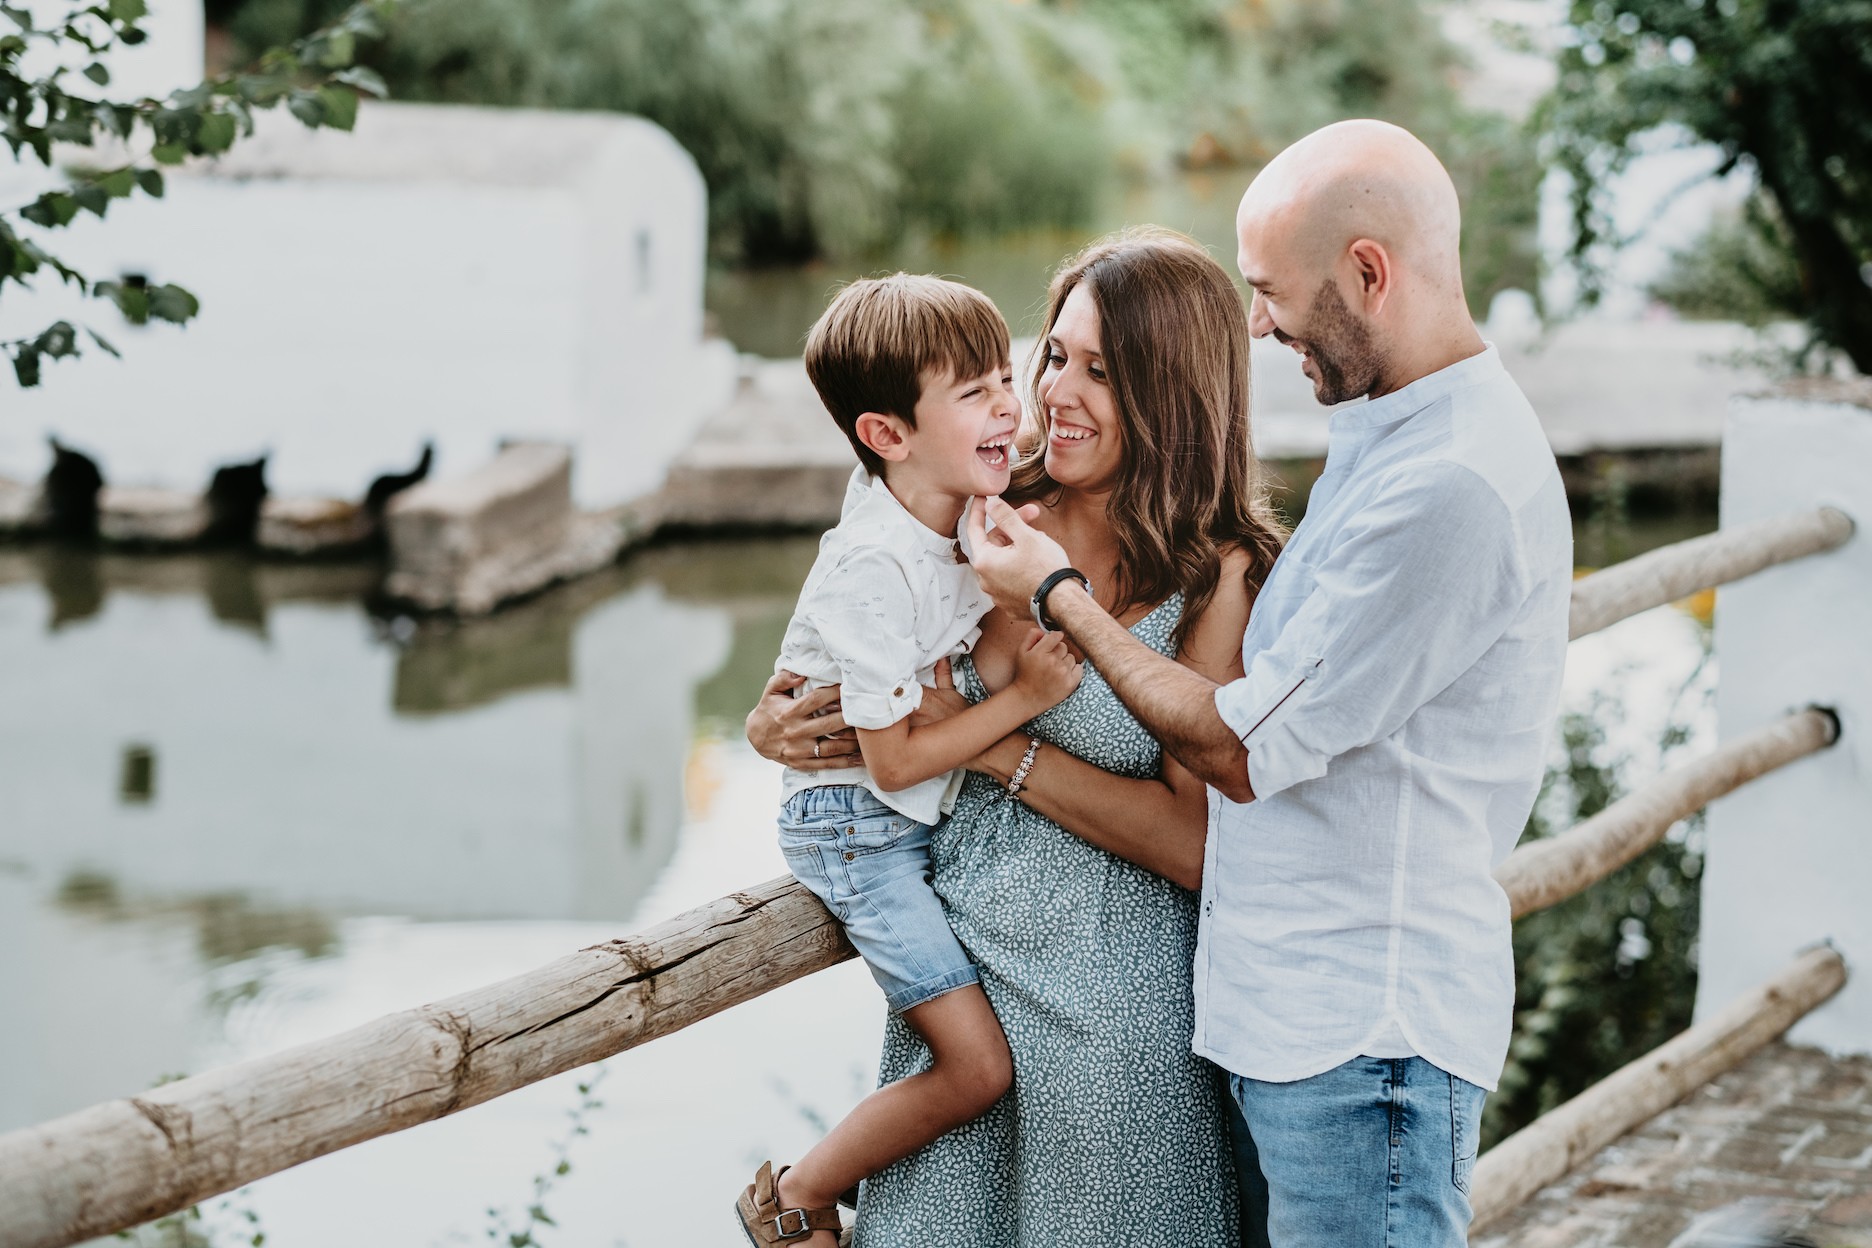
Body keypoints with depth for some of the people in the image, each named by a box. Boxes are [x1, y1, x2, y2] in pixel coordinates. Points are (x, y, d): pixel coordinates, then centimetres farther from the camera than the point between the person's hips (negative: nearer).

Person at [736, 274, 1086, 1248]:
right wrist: (1022, 699, -19)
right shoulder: (875, 569, -26)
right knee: (980, 1065, -11)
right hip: (858, 827, -8)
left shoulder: (965, 519, 0)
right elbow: (893, 762, -21)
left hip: (941, 806, 9)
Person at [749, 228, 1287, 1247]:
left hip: (1110, 1006, -4)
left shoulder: (1219, 578, -12)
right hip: (954, 967, 4)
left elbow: (1192, 839, -17)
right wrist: (781, 722, -4)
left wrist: (985, 742, -17)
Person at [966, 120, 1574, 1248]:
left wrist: (1059, 595, -5)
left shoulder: (1449, 487, -22)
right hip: (1303, 1015, 10)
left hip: (1361, 1033, -10)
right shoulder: (1395, 441, 13)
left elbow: (1243, 751, -17)